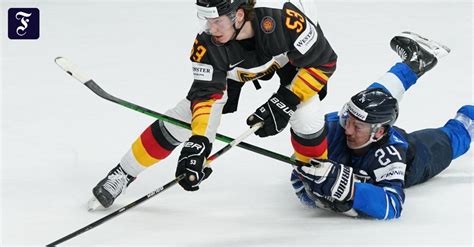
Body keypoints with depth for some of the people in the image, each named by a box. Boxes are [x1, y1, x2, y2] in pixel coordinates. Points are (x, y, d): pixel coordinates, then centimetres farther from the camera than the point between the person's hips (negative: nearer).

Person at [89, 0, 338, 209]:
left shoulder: (284, 21, -44)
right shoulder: (207, 45, -35)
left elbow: (324, 62, -31)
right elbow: (205, 94, -33)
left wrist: (285, 103, -34)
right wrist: (197, 142, -47)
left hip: (293, 53, -2)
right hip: (233, 68, 2)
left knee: (306, 117, -25)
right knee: (180, 120, -8)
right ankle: (122, 174, 7)